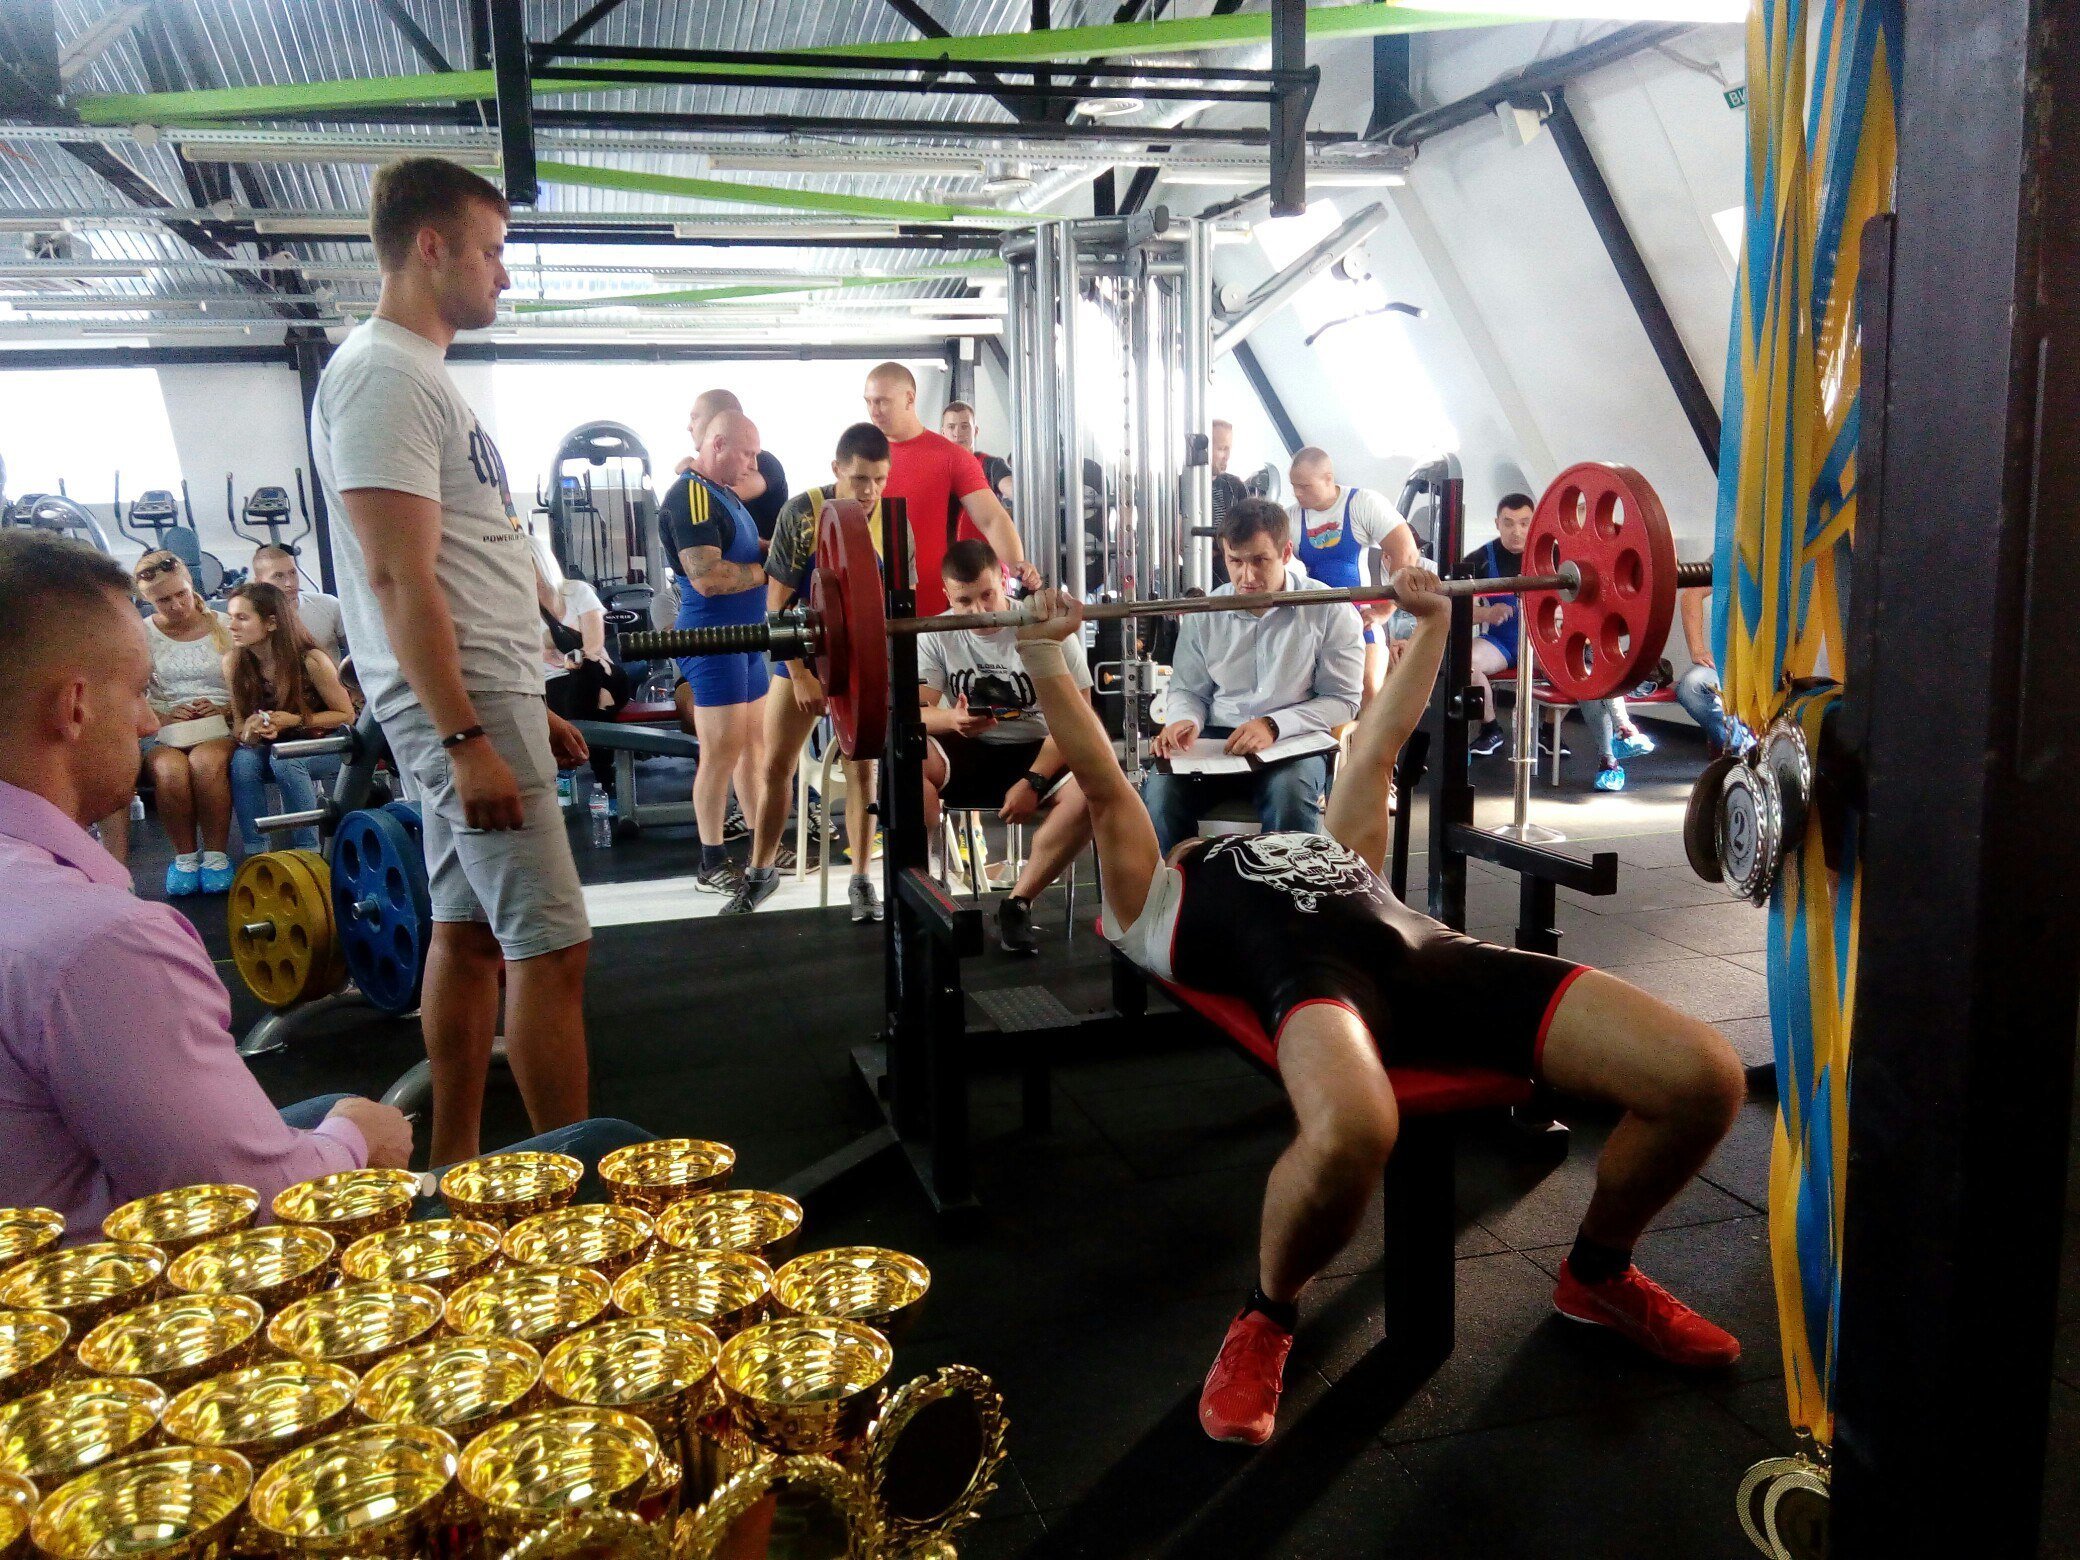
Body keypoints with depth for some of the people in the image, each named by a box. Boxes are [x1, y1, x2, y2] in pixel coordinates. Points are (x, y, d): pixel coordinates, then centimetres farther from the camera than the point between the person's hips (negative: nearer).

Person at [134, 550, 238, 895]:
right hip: (166, 730, 1)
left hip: (221, 725, -1)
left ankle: (216, 854, -20)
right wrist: (163, 717, -14)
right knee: (169, 769, -34)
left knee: (206, 762, -36)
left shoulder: (224, 627, 6)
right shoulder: (142, 635, 7)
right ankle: (185, 855, -13)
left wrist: (225, 708, -13)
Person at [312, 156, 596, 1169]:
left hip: (481, 697, 10)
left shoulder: (417, 375, 19)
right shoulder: (383, 376, -12)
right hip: (461, 705, -10)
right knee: (549, 944, -8)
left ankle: (455, 1170, 22)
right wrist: (469, 739, -23)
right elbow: (400, 579, -20)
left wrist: (528, 706, 20)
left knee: (468, 932, 13)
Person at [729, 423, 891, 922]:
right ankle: (761, 872, 20)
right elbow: (778, 601, -12)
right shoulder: (802, 512, -16)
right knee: (776, 765, 4)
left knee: (862, 767, -1)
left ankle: (861, 881, 10)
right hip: (803, 653, -1)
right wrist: (800, 674, -14)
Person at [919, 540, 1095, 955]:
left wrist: (1033, 782, -23)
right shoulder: (936, 635, -3)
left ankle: (1018, 904, -17)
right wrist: (952, 720, -33)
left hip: (1036, 752, -1)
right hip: (965, 754, 1)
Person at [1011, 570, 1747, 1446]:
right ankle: (1265, 1319, -7)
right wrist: (1044, 659, 18)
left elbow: (1377, 748, 48)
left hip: (1429, 950, 6)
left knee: (1704, 1080, -13)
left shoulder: (1337, 850, 44)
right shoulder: (1154, 901, 31)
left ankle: (1598, 1275, 18)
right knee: (1349, 1135, -43)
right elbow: (1102, 788, 23)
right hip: (1306, 967, -5)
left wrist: (1432, 623, 50)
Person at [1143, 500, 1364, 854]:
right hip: (1216, 741, 3)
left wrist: (1274, 725, -16)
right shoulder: (1204, 614, 6)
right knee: (1160, 791, -27)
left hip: (1295, 742, -2)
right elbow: (1188, 691, 16)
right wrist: (1186, 720, -9)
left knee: (1288, 794, -37)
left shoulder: (1330, 610, -3)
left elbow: (1343, 700, -2)